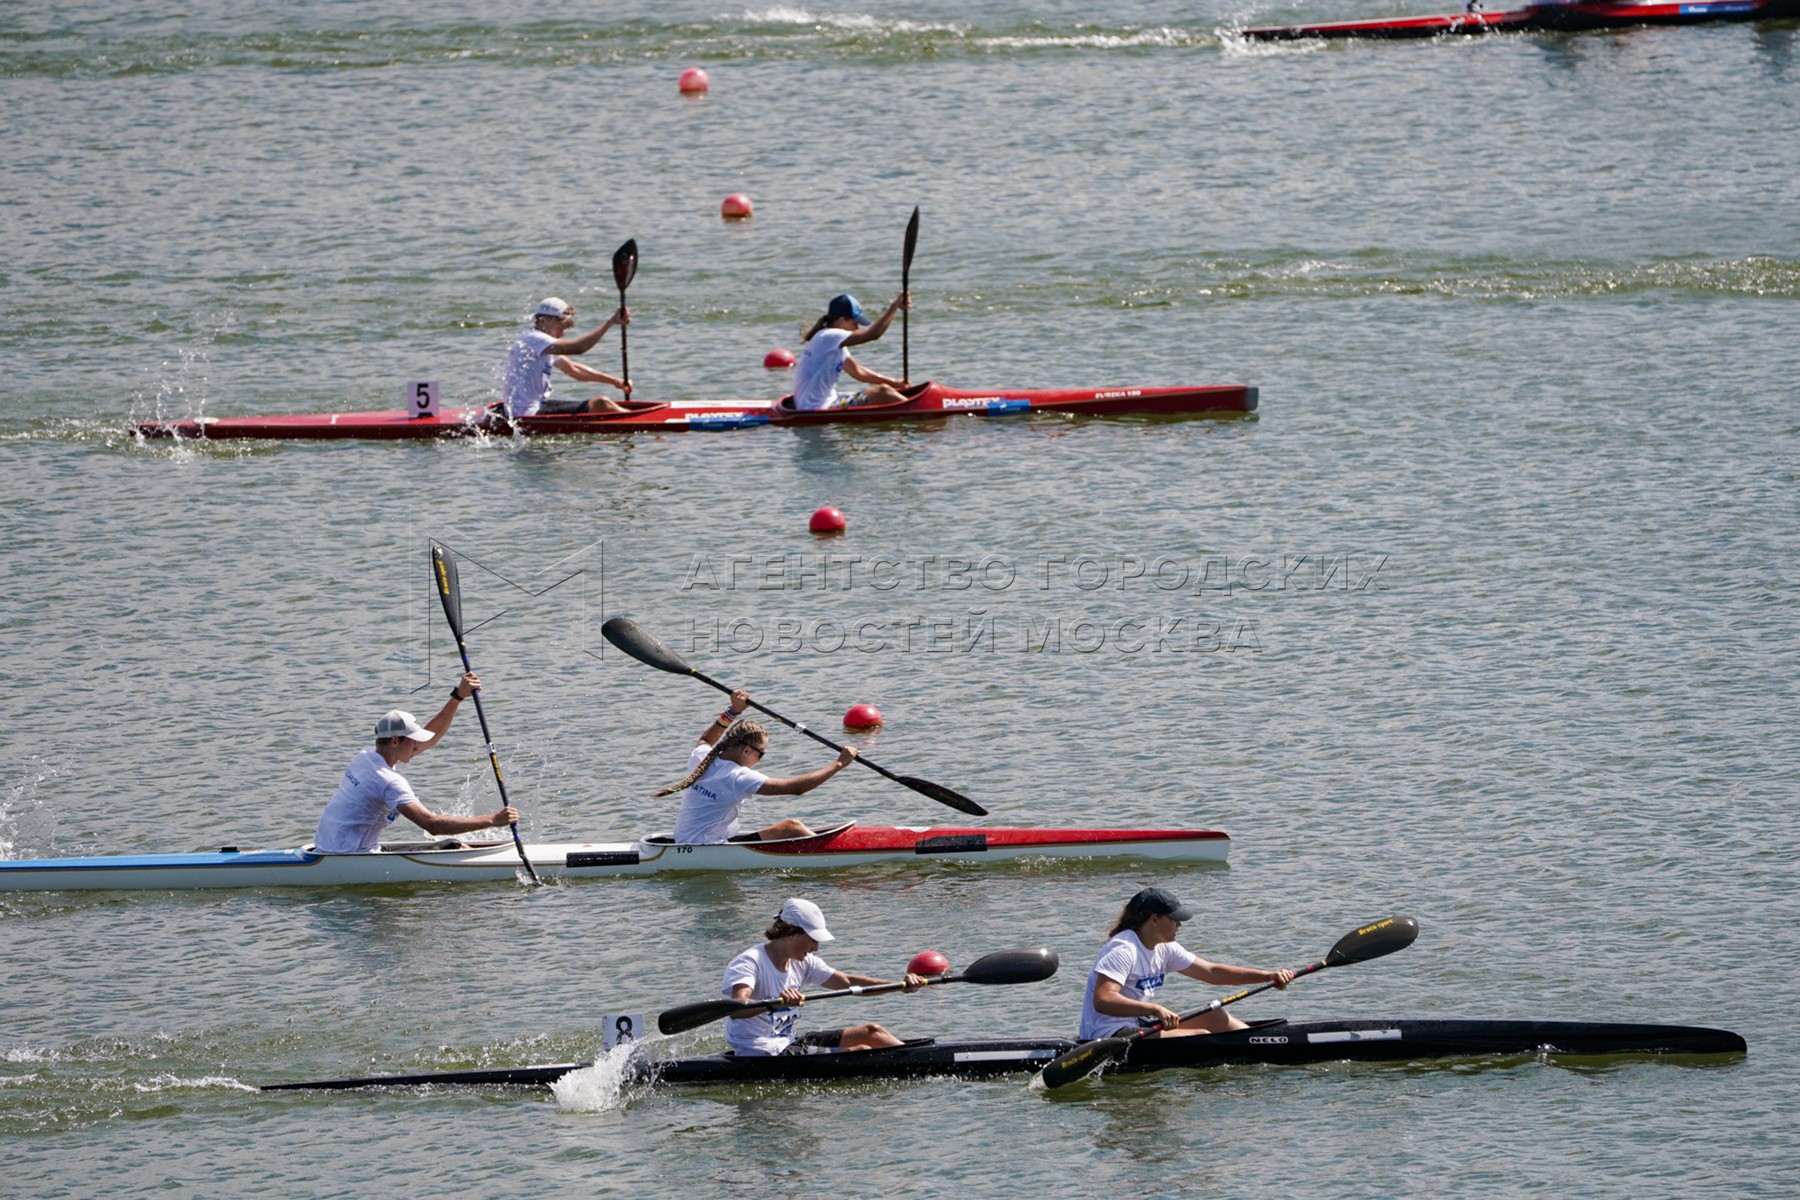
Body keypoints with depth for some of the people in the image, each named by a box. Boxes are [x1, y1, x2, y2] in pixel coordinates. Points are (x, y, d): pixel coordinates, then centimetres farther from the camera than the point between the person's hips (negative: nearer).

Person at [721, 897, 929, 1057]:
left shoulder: (803, 963, 9)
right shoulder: (750, 963, -18)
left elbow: (847, 982, 10)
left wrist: (901, 985, -1)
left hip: (786, 1043, 10)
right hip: (760, 1054, -10)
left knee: (871, 1032, 6)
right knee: (861, 1053, -18)